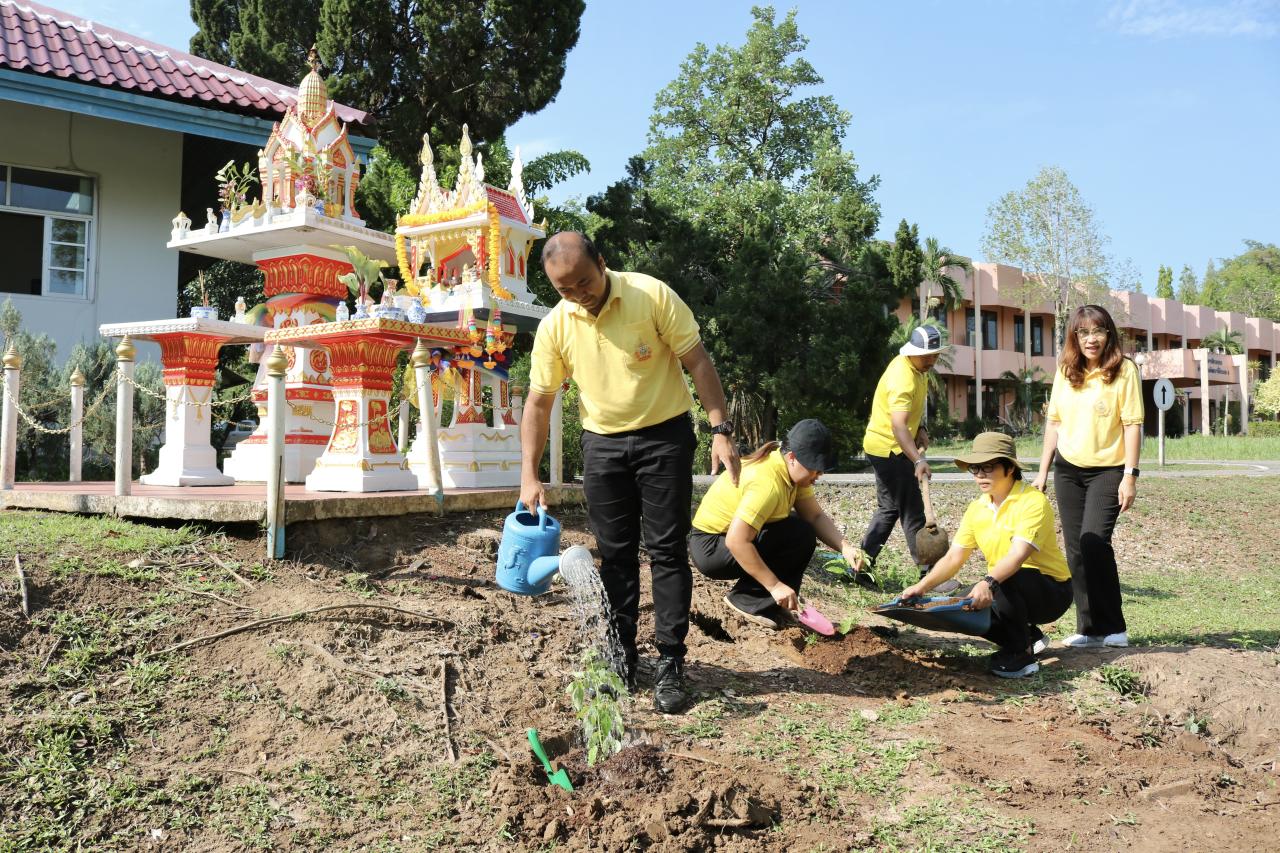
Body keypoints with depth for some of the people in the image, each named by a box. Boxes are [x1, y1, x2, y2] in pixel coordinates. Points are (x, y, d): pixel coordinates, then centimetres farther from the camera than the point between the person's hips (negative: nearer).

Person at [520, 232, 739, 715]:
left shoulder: (652, 295, -15)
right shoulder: (554, 326, -7)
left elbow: (697, 362, -10)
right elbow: (538, 402, -1)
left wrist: (721, 429, -17)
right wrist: (529, 476, -6)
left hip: (664, 435, -3)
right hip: (603, 443, 3)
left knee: (667, 551, -2)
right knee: (614, 554, 8)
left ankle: (670, 665, 5)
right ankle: (619, 660, 20)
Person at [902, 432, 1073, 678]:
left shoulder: (1033, 501, -20)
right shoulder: (977, 508, 2)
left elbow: (1017, 555, -35)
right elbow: (953, 558, 0)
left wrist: (988, 583, -51)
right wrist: (921, 588, -14)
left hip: (1052, 591, -7)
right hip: (1008, 591, 7)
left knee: (1004, 581, -34)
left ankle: (1022, 655, -13)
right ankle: (1027, 637, 10)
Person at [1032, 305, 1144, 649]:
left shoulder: (1124, 370, -8)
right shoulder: (1065, 372, 5)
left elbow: (1132, 424, -10)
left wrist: (1130, 476, -15)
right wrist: (1043, 471, 9)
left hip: (1108, 470, -5)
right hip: (1068, 469, 5)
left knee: (1093, 541, -16)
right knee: (1075, 548, 5)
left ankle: (1111, 627, -2)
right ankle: (1090, 628, 14)